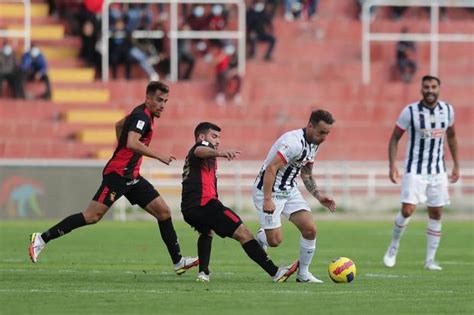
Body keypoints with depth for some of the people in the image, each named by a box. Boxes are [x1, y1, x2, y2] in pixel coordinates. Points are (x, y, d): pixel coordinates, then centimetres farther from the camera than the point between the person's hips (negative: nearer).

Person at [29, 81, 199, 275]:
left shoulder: (142, 114, 15)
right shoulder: (142, 116, -15)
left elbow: (119, 125, 32)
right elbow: (132, 143, -30)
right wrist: (158, 156, -26)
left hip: (131, 177, 10)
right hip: (118, 174, -10)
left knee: (163, 212, 4)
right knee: (93, 216, -15)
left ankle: (178, 262, 8)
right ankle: (42, 238, -9)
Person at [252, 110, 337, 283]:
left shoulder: (313, 144, 5)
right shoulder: (294, 142, -26)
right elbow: (271, 169, -29)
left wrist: (318, 195, 11)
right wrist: (267, 199, -33)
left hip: (289, 190, 8)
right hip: (268, 190, -8)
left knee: (310, 229, -6)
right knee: (275, 240, -10)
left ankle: (303, 273, 8)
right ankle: (261, 237, 26)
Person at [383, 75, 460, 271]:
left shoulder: (447, 110, 2)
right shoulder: (410, 111, -9)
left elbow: (451, 136, 17)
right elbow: (395, 138, -3)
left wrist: (456, 165, 15)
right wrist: (392, 166, -12)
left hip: (438, 170, 4)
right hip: (414, 170, -4)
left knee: (436, 214, 2)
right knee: (408, 210, -16)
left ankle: (430, 260, 9)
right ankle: (394, 246, 9)